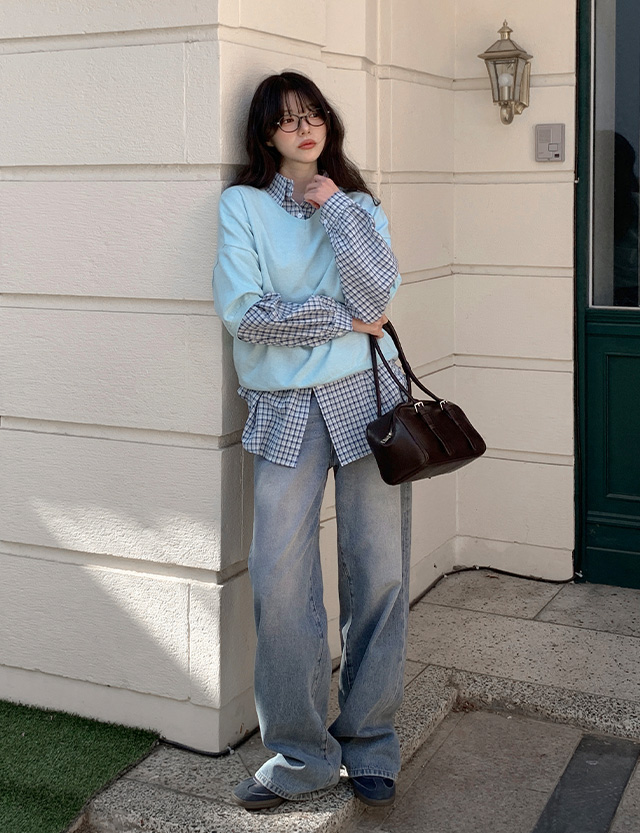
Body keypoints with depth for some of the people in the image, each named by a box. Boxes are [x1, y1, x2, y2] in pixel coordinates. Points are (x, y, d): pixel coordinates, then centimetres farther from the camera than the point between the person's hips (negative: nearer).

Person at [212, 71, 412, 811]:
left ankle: (370, 741, 18)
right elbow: (242, 311, -10)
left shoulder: (358, 205, 13)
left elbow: (378, 292, -6)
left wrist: (334, 207, -6)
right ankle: (303, 755, 7)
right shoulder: (243, 204, 5)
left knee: (379, 571, 2)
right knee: (279, 581, -7)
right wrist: (344, 319, -6)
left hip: (366, 396, 2)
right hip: (286, 409, -2)